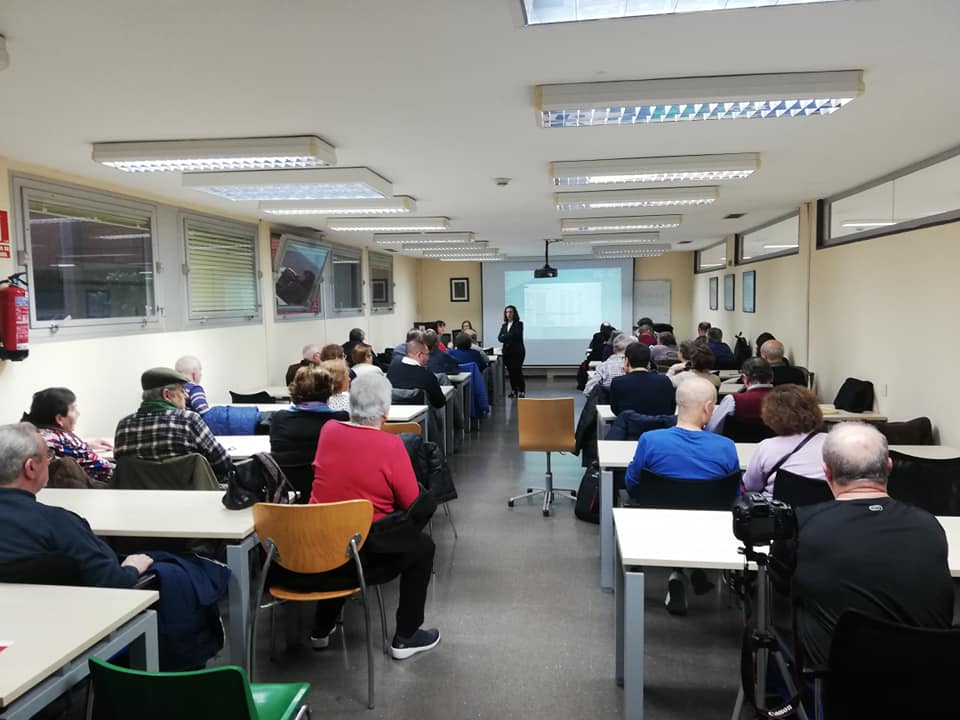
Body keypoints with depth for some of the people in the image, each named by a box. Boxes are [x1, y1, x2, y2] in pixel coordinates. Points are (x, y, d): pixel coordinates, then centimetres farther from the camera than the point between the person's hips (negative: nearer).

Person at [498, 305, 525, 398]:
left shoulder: (519, 324, 0)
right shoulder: (504, 325, 14)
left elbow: (515, 335, -15)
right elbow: (500, 338, 3)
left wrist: (505, 336, -4)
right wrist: (510, 338, -13)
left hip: (517, 351, -5)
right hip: (507, 351, 5)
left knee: (517, 371, -9)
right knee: (511, 371, 5)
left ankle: (522, 391, -3)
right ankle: (514, 390, 13)